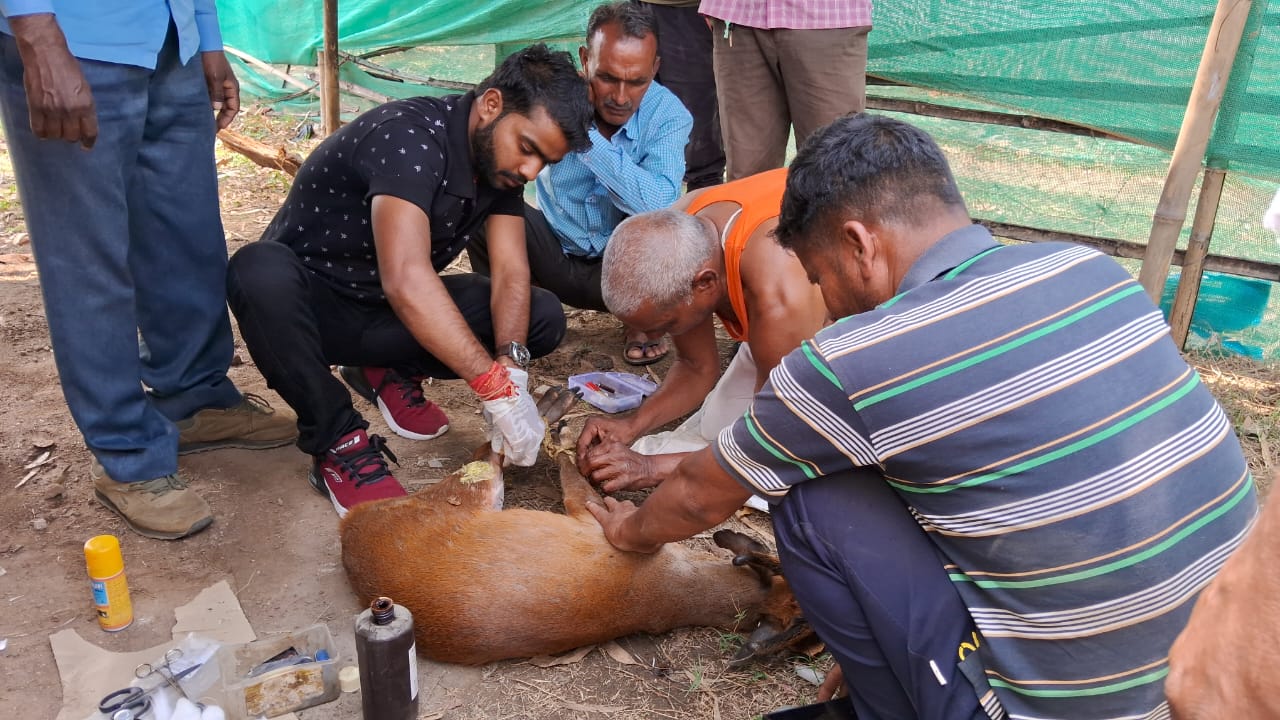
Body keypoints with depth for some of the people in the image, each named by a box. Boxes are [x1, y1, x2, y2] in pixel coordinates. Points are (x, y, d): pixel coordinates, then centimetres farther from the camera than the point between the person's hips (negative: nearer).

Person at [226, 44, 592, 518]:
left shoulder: (499, 159, -5)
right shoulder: (409, 136, -29)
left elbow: (512, 275, -11)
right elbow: (406, 281, -41)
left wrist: (511, 365, -30)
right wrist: (497, 388, -43)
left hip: (385, 314, 6)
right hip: (304, 302, -6)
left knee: (542, 317, -12)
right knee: (260, 270, -41)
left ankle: (390, 372, 5)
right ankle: (337, 441, -21)